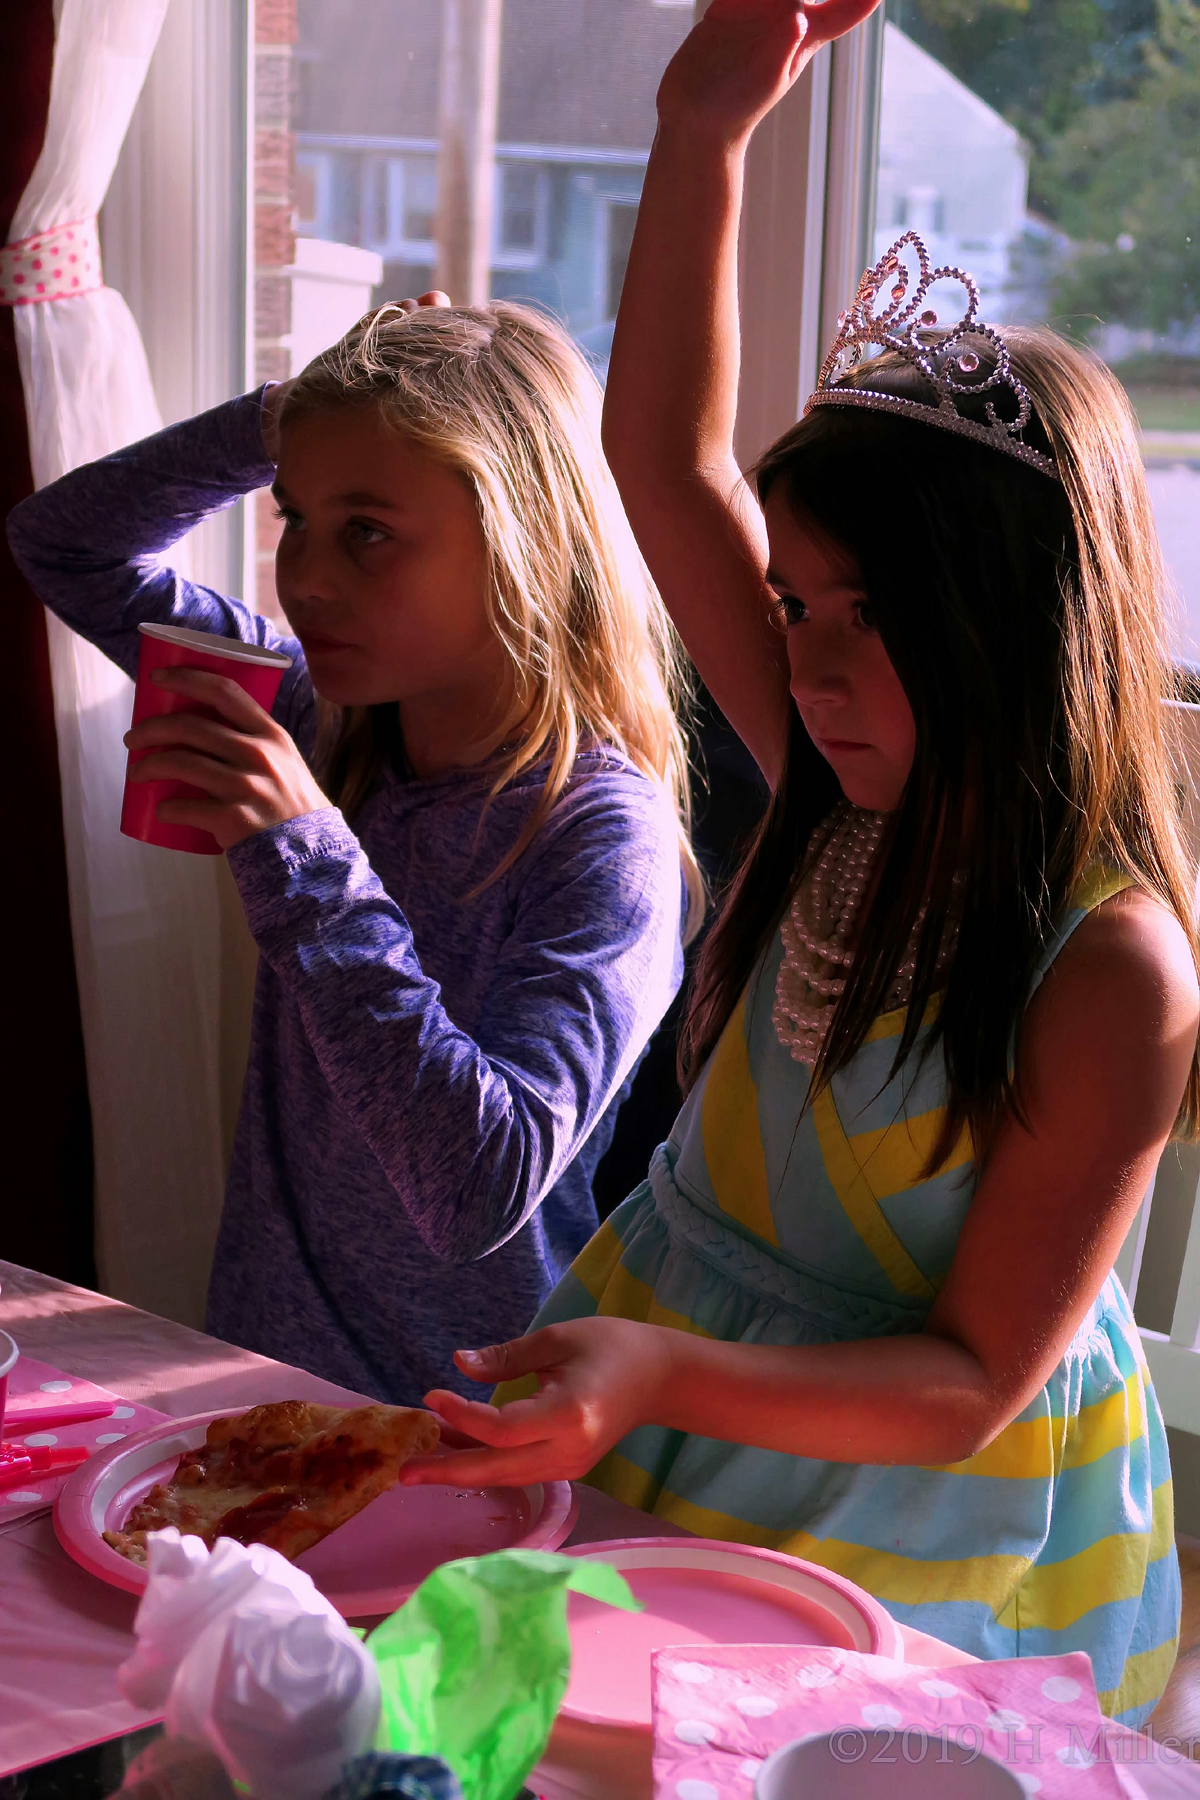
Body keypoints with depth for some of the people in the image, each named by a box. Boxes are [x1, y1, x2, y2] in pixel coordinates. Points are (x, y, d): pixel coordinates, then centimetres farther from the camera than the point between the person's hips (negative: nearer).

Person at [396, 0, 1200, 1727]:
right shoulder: (856, 800, -3)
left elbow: (969, 1382, -20)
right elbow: (666, 456, 0)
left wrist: (665, 1377, -35)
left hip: (915, 1507, -5)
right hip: (666, 1401, 5)